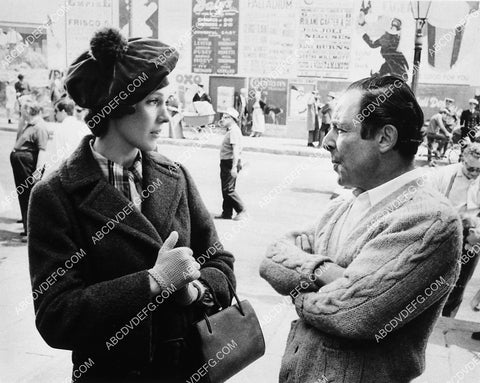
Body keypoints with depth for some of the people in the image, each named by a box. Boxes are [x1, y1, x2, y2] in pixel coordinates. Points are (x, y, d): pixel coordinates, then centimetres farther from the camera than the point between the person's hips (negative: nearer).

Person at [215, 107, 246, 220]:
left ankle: (242, 211, -1)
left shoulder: (234, 131, -16)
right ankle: (226, 213, 18)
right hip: (226, 163, 11)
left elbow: (236, 150, -25)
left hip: (231, 163, -11)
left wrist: (234, 167, -30)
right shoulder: (230, 130, 17)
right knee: (225, 189, 12)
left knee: (228, 189, -9)